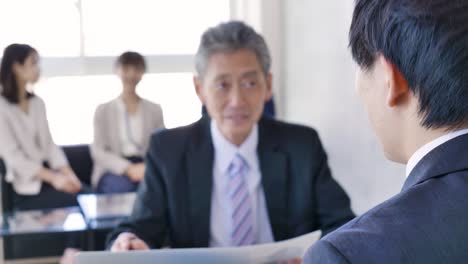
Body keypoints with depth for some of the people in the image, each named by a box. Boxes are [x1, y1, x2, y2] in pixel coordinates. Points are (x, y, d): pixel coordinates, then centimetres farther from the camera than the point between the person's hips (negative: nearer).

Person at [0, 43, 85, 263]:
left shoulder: (37, 102, 14)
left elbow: (49, 144, 10)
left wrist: (67, 173, -7)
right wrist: (53, 178, -20)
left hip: (49, 175, 6)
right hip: (25, 187, -6)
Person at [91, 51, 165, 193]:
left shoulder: (154, 110, 18)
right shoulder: (103, 110, 12)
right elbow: (98, 151, 0)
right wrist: (128, 169, -18)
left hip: (144, 167, 2)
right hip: (114, 171, -1)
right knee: (124, 186, -39)